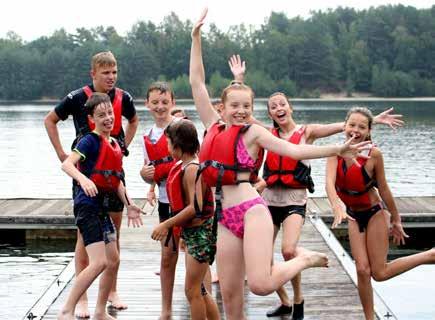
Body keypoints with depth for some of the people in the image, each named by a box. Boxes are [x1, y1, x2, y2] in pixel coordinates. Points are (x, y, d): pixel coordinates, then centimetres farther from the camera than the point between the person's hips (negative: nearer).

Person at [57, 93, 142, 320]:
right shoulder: (90, 141, -11)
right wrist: (83, 179, -42)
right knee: (99, 262, -17)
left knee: (113, 261, 13)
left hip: (102, 207, 9)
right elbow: (66, 164, -25)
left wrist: (128, 204, 15)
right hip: (87, 205, -9)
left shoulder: (115, 145, 14)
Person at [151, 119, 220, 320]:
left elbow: (195, 207, -26)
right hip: (192, 233, 10)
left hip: (201, 233, -10)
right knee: (198, 289, 16)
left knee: (192, 291, -3)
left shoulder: (192, 168, -18)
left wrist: (167, 224, -21)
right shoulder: (183, 166, 9)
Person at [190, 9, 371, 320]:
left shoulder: (253, 132, 3)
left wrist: (338, 150, -11)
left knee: (261, 285, -21)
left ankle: (305, 259, 7)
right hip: (225, 219, 5)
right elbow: (197, 82, 15)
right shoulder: (214, 126, 13)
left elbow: (293, 150, -2)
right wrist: (196, 37, 13)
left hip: (251, 210, -5)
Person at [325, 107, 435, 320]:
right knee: (362, 270, 0)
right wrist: (337, 207, -47)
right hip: (353, 216, 3)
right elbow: (329, 182, -28)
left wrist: (395, 220, -2)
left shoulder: (373, 154, -21)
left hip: (375, 213, -3)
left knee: (379, 273, 0)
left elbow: (383, 188, -12)